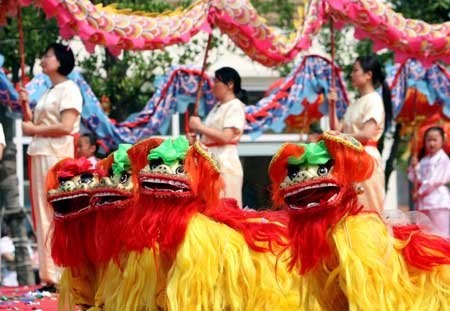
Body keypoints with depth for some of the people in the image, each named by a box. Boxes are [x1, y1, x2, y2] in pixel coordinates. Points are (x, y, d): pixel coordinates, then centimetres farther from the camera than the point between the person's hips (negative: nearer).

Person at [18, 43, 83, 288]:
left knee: (57, 214, -10)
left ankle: (63, 275, -11)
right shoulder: (48, 93, 20)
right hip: (40, 156, 9)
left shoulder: (68, 89, -5)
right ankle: (49, 273, 7)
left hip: (57, 157, -9)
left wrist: (34, 129, -8)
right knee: (43, 214, 6)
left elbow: (65, 127, -16)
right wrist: (26, 106, 8)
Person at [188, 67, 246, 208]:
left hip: (225, 165, -9)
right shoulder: (217, 108, 21)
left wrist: (200, 127, -12)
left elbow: (226, 137, -17)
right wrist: (195, 140, 6)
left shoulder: (235, 106, -6)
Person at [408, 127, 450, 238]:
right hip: (424, 201, 7)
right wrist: (414, 167, -4)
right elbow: (415, 178, 14)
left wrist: (420, 192, -10)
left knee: (440, 232, -10)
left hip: (438, 201, -7)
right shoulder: (424, 160, 15)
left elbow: (435, 180, -13)